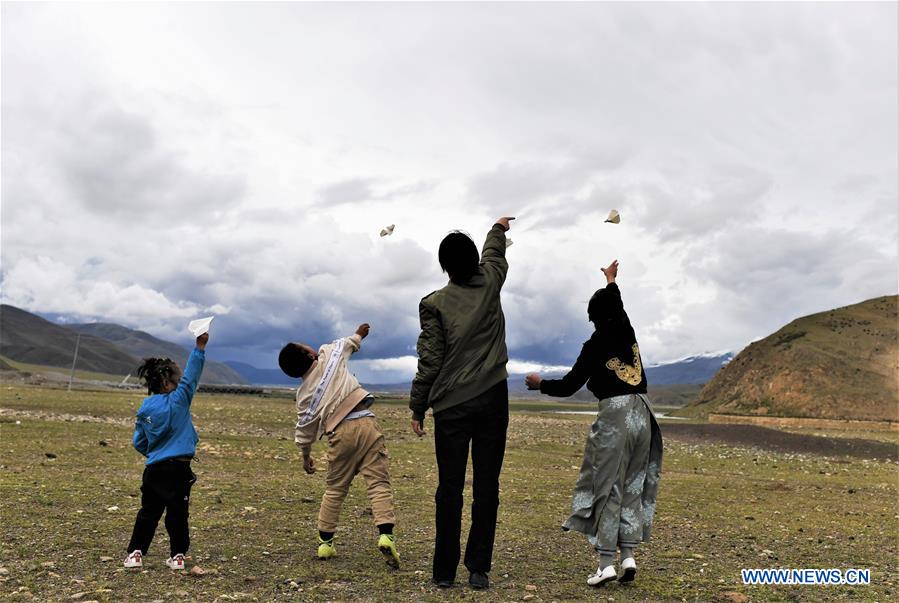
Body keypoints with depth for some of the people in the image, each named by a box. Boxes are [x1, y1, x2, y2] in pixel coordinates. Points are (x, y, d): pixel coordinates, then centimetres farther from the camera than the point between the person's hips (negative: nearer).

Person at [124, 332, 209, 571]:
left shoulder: (144, 410, 6)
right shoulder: (177, 401, -9)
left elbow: (138, 443, 12)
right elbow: (191, 375, -11)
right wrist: (200, 346, -10)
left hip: (154, 469, 4)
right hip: (178, 468, -4)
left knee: (148, 512, 16)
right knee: (177, 513, 6)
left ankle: (135, 552, 14)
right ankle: (178, 555, 11)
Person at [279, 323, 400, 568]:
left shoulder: (304, 394, 12)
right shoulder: (329, 355, 6)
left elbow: (305, 429, 19)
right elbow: (347, 342, 27)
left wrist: (306, 456, 34)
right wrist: (359, 334, 50)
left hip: (340, 434, 2)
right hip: (366, 422, -2)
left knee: (334, 489, 18)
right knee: (379, 482, -4)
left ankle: (325, 542, 27)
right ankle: (386, 535, -18)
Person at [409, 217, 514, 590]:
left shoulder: (434, 304, -4)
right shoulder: (490, 284, 4)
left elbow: (429, 361, -5)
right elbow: (494, 254, 27)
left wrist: (418, 408, 4)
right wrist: (498, 229, 48)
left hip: (451, 406, -1)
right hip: (493, 400, 2)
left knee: (450, 488, 5)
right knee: (487, 487, 6)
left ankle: (444, 571, 11)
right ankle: (478, 569, 10)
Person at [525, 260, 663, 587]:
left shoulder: (595, 346, -7)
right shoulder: (628, 332, 7)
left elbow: (568, 386, -6)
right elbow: (617, 305, 30)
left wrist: (540, 383, 12)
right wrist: (611, 280, 49)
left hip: (614, 416, -5)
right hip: (642, 415, 6)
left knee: (607, 488, 0)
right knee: (632, 486, 12)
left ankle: (606, 563, -1)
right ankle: (628, 555, 9)